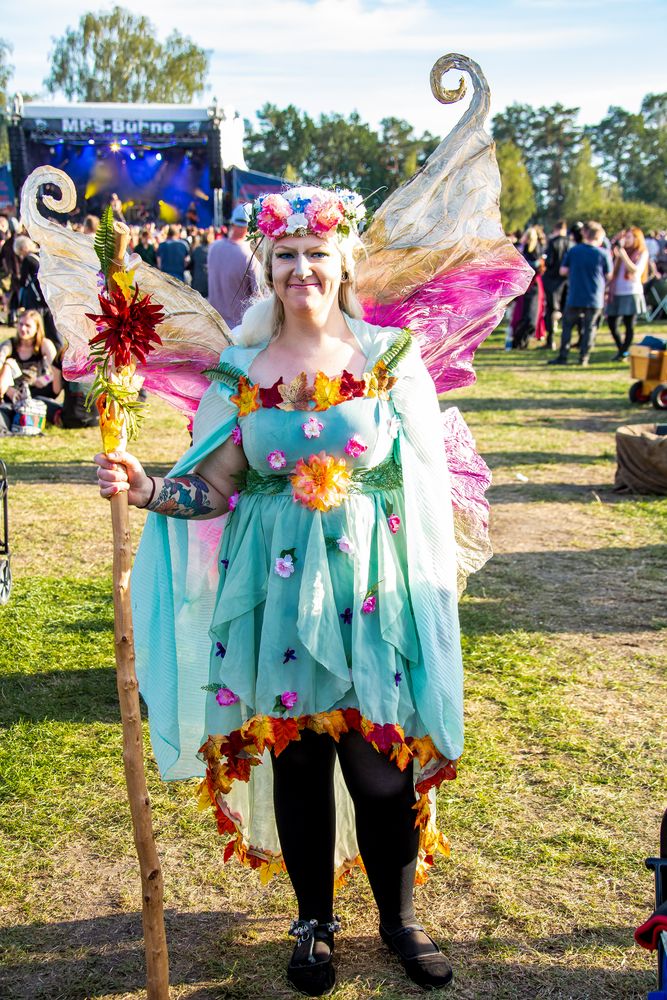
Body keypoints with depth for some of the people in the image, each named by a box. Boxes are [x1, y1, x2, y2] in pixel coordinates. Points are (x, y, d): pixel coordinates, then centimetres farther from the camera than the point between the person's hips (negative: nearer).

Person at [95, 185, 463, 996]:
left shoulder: (391, 356, 0)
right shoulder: (240, 367, 4)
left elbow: (426, 486, 2)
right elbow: (216, 488, 2)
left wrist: (428, 593, -1)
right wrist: (149, 489, -16)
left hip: (372, 591, -1)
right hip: (277, 593, 1)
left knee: (384, 766, 4)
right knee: (295, 762, 11)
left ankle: (399, 918, 31)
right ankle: (314, 923, 34)